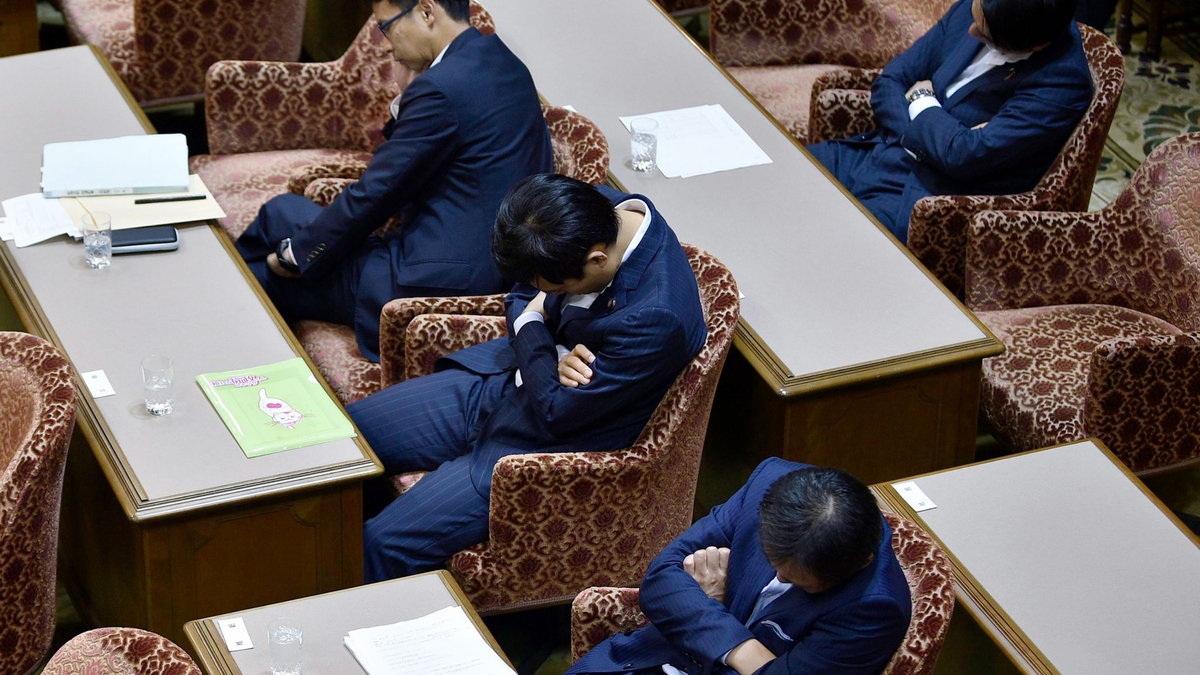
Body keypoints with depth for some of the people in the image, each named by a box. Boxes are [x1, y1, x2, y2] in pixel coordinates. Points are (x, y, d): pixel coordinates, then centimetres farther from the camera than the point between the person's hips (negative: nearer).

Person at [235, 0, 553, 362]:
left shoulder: (441, 87, -21)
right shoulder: (504, 62, 9)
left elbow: (373, 195, -14)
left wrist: (298, 254, -2)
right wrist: (402, 107, 4)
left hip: (440, 281, -9)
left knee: (281, 214, 7)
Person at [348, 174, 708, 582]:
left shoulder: (656, 318, -34)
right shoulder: (594, 211, -12)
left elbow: (555, 412, -23)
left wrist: (531, 327, -10)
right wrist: (552, 356, -15)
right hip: (497, 381, 8)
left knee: (384, 546, -15)